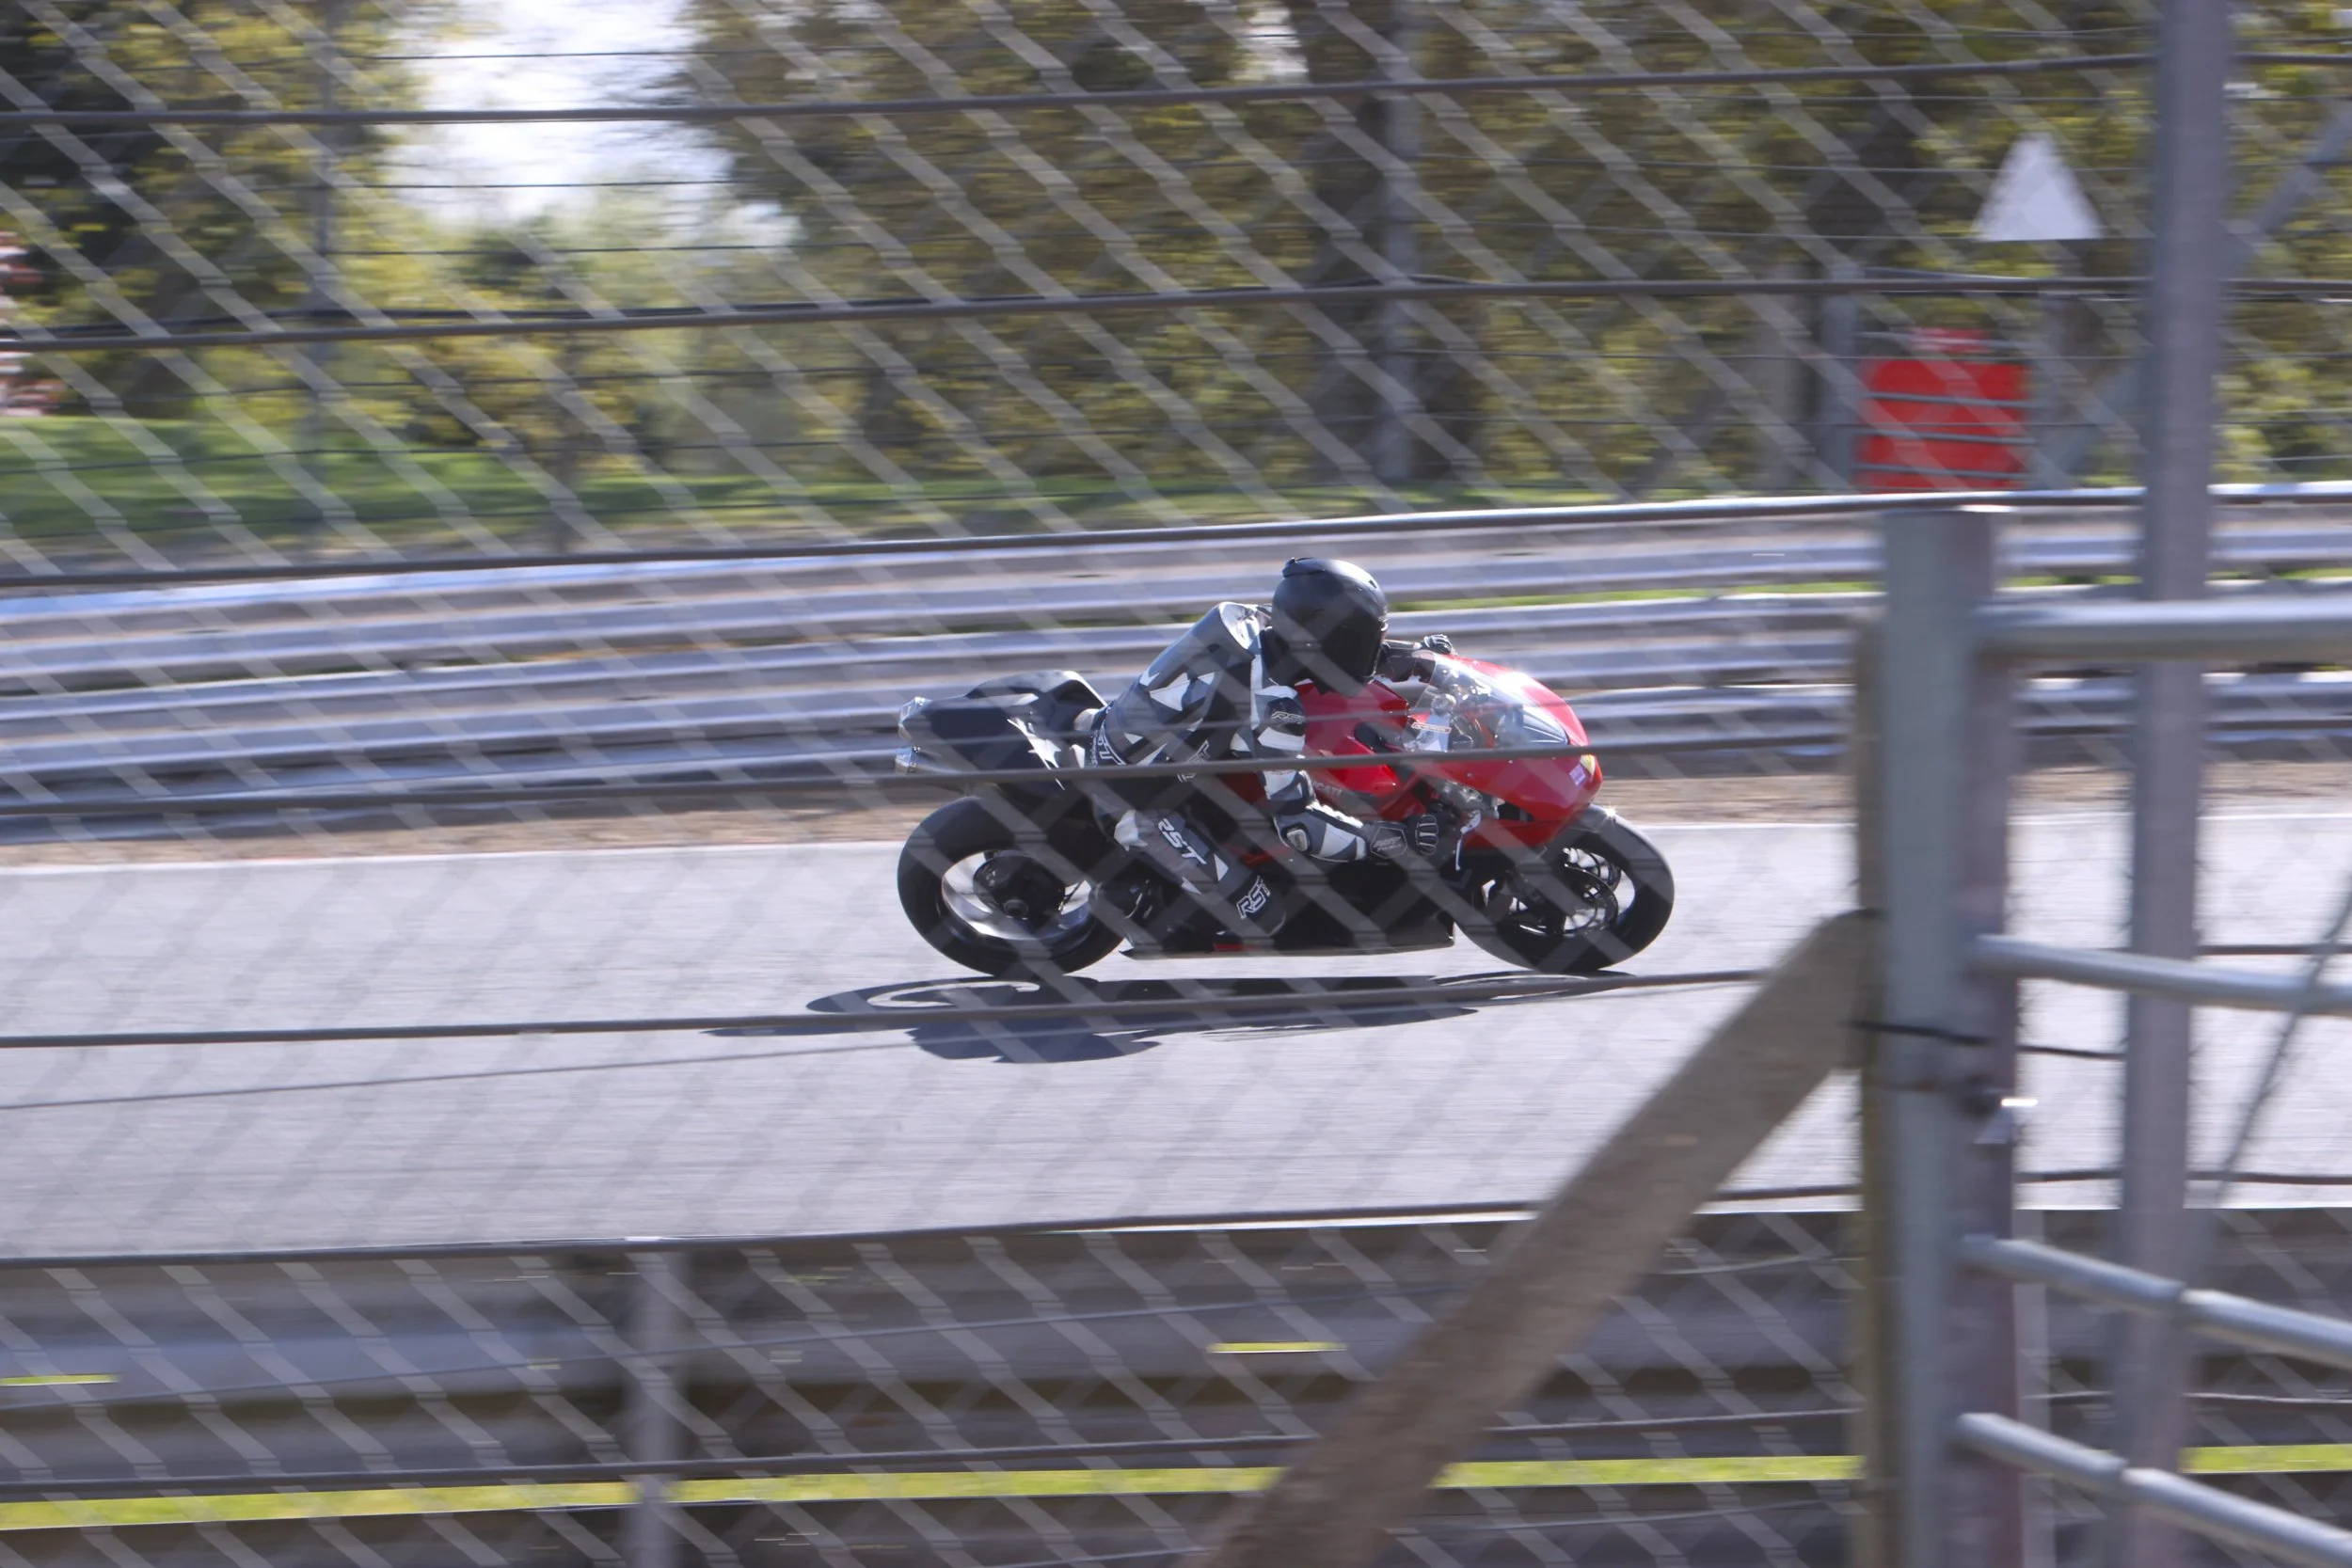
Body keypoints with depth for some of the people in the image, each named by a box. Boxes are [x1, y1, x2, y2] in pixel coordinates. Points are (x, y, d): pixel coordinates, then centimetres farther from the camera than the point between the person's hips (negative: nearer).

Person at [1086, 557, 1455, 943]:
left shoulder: (1249, 621, -6)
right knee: (1261, 919, -9)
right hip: (1139, 800, -9)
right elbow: (1296, 822, -25)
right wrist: (1396, 839, -24)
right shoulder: (1273, 708, -28)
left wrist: (1405, 654, 8)